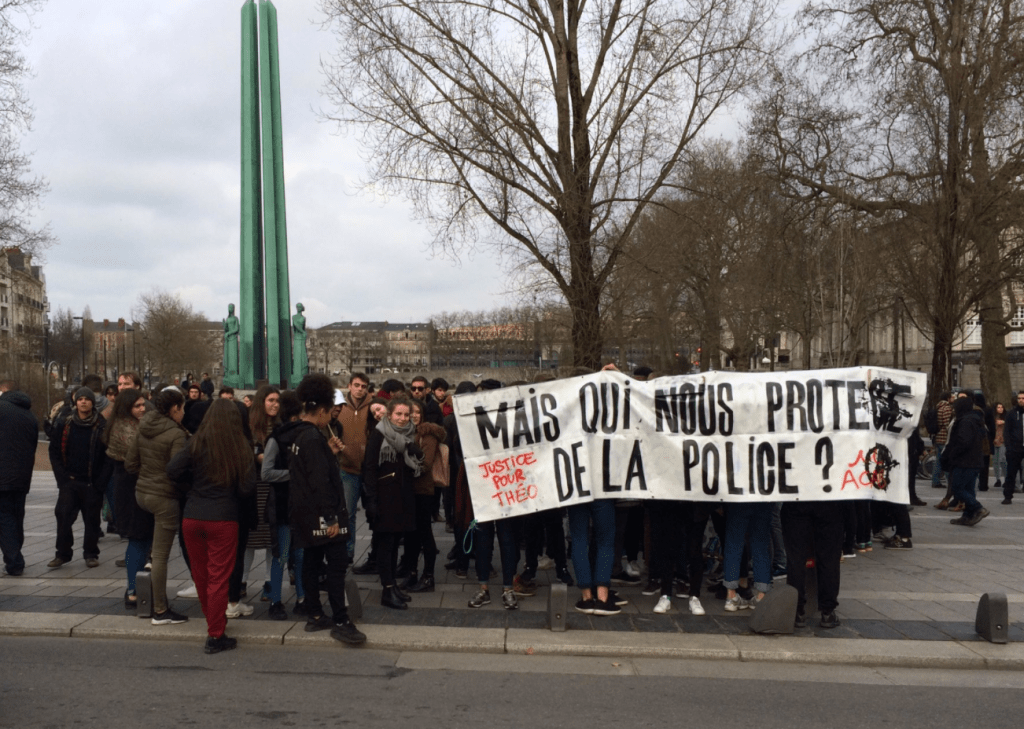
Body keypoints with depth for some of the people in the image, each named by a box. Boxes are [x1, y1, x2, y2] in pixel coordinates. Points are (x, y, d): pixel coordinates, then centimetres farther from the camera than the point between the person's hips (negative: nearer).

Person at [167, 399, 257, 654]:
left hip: (192, 517, 3)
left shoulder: (197, 444, -2)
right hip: (223, 520, -3)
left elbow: (173, 470, -9)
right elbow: (248, 487, -8)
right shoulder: (240, 448, -7)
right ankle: (215, 636, 5)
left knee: (200, 574, 19)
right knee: (218, 577, 3)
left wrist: (192, 489, 8)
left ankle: (213, 620, 35)